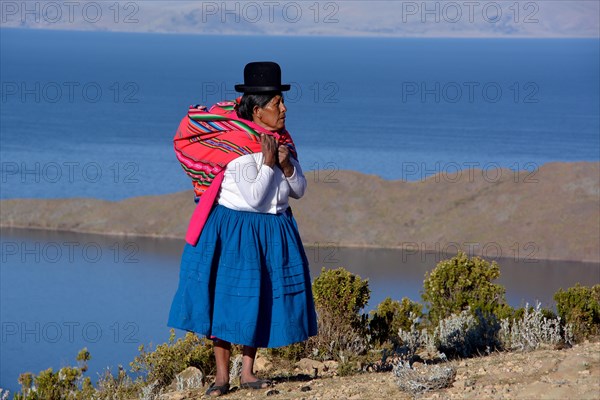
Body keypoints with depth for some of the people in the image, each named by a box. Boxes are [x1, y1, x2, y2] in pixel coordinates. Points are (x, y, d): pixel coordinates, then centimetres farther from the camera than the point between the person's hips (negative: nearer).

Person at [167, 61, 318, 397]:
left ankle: (248, 372, 14)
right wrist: (268, 162, -20)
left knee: (259, 301, 7)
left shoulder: (280, 140, 4)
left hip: (274, 231, 7)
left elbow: (299, 190, 6)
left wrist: (287, 165, -10)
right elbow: (254, 198, -22)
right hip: (234, 230, -7)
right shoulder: (239, 146, -18)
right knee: (227, 299, -3)